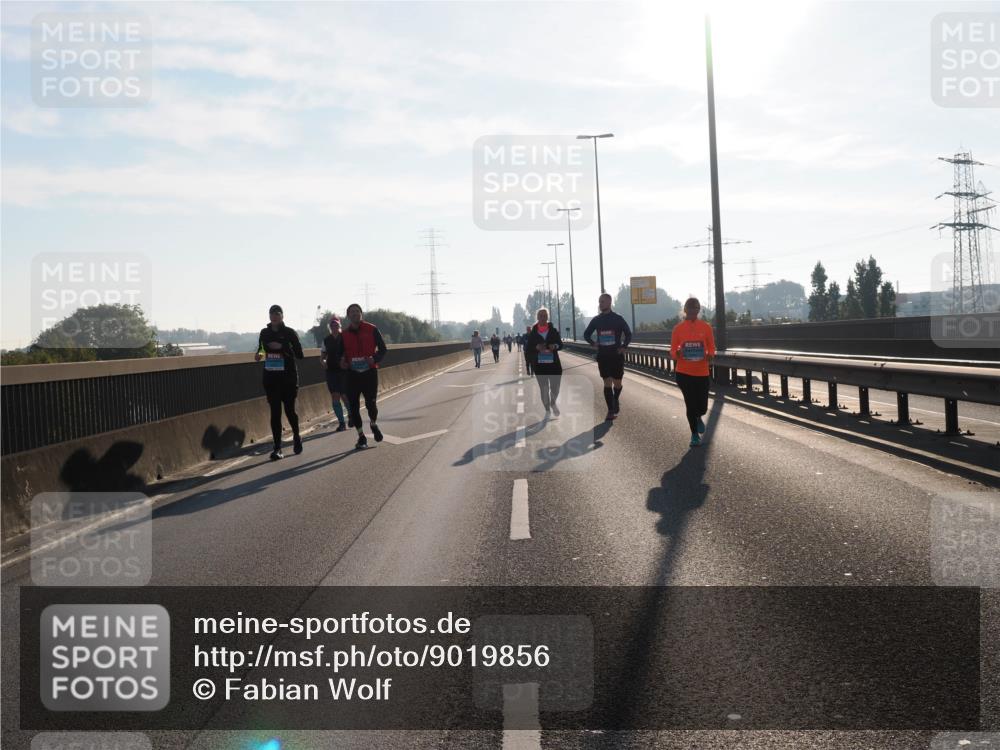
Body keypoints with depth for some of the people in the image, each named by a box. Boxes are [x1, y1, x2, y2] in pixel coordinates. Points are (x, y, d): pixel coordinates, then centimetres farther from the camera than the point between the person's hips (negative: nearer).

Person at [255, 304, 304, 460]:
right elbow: (261, 349, 22)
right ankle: (277, 447, -1)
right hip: (270, 377, 3)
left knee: (289, 409, 2)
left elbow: (299, 355, -7)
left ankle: (296, 437, 31)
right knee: (275, 412, -2)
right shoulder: (264, 333, 8)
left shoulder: (290, 333, -3)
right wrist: (259, 355, -1)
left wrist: (282, 347, -17)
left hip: (288, 377, -3)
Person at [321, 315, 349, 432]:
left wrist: (345, 359, -22)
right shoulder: (326, 340, 8)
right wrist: (323, 361, -4)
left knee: (345, 396, -1)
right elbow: (323, 354, 16)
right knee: (335, 397, -1)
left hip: (344, 371, -4)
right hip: (331, 371, 4)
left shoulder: (345, 338, -4)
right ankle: (341, 423, 5)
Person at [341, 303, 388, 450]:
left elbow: (383, 349, 2)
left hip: (370, 372, -3)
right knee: (353, 406, -1)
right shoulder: (344, 334, 7)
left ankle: (373, 424, 26)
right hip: (352, 373, 3)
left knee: (371, 403, -7)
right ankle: (361, 436, 13)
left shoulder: (371, 329, -1)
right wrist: (343, 362, -3)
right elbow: (342, 354, 18)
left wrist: (375, 358, -17)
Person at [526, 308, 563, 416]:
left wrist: (555, 346, -15)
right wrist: (537, 347, -16)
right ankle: (547, 410, 19)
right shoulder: (533, 332, 2)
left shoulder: (554, 330, 4)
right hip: (539, 364, 0)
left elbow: (561, 344, 7)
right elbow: (528, 347, 3)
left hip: (554, 363, 0)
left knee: (555, 388, -1)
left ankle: (553, 403, 31)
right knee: (543, 389, 3)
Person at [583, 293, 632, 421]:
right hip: (603, 356, 2)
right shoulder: (596, 319, 4)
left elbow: (628, 334, 3)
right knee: (607, 383, -3)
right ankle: (611, 410, -1)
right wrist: (593, 343, -1)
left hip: (617, 356, -1)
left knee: (617, 383, 4)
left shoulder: (618, 319, -3)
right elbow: (587, 334, 16)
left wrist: (623, 347, -10)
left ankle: (615, 400, 34)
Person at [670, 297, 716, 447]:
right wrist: (677, 353, -22)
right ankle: (695, 434, 17)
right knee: (690, 404, -1)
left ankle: (698, 418, 38)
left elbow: (711, 348, 5)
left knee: (702, 406, 0)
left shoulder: (706, 327, 0)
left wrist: (709, 355, -17)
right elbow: (673, 351, 1)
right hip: (684, 372, -1)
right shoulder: (678, 328, -2)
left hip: (702, 372, 1)